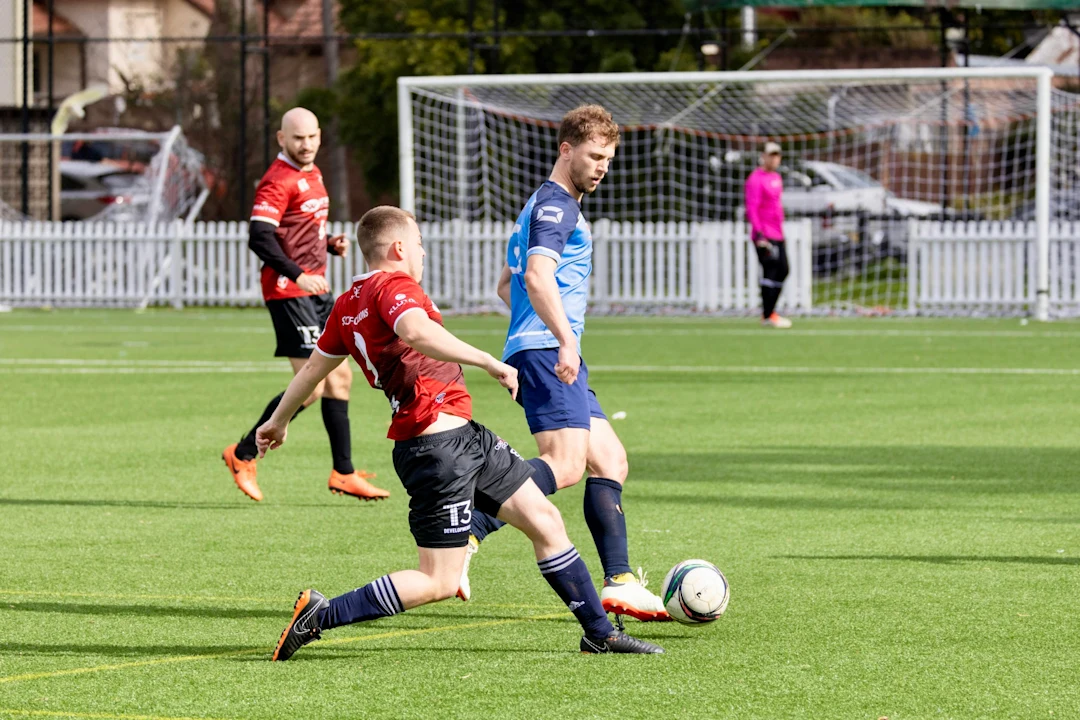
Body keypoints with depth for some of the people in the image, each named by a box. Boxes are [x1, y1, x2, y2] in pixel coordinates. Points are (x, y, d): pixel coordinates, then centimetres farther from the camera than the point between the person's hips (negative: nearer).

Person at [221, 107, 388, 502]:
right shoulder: (278, 181, -14)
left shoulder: (313, 174, 16)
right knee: (312, 386, -13)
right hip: (288, 291, -10)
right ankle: (243, 455, -2)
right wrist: (298, 275, -29)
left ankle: (344, 473, 17)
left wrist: (332, 243, 9)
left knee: (339, 377, 10)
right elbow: (260, 238, -22)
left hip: (316, 289, 10)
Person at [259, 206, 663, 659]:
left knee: (544, 520, 15)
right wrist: (488, 362, -32)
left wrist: (279, 421, 41)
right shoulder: (392, 284, -13)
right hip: (438, 446, -11)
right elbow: (417, 332, -36)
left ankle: (599, 633, 23)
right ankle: (319, 616, -5)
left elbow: (314, 366, 27)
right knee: (438, 582, -9)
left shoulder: (348, 304, 15)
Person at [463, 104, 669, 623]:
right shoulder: (556, 205, -6)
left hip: (546, 352, 11)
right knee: (565, 463, -23)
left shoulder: (550, 205, 27)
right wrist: (564, 338, -30)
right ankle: (464, 538, -31)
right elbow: (538, 275, -23)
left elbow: (506, 284, 35)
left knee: (609, 460, 9)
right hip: (545, 351, -11)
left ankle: (620, 584, 6)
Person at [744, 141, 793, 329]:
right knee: (770, 271, -11)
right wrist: (759, 233, -26)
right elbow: (751, 208, -19)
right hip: (764, 236, -9)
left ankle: (769, 312, 18)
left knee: (782, 271, 10)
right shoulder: (756, 179, -12)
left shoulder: (776, 177, 17)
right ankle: (768, 315, -7)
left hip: (777, 235, 9)